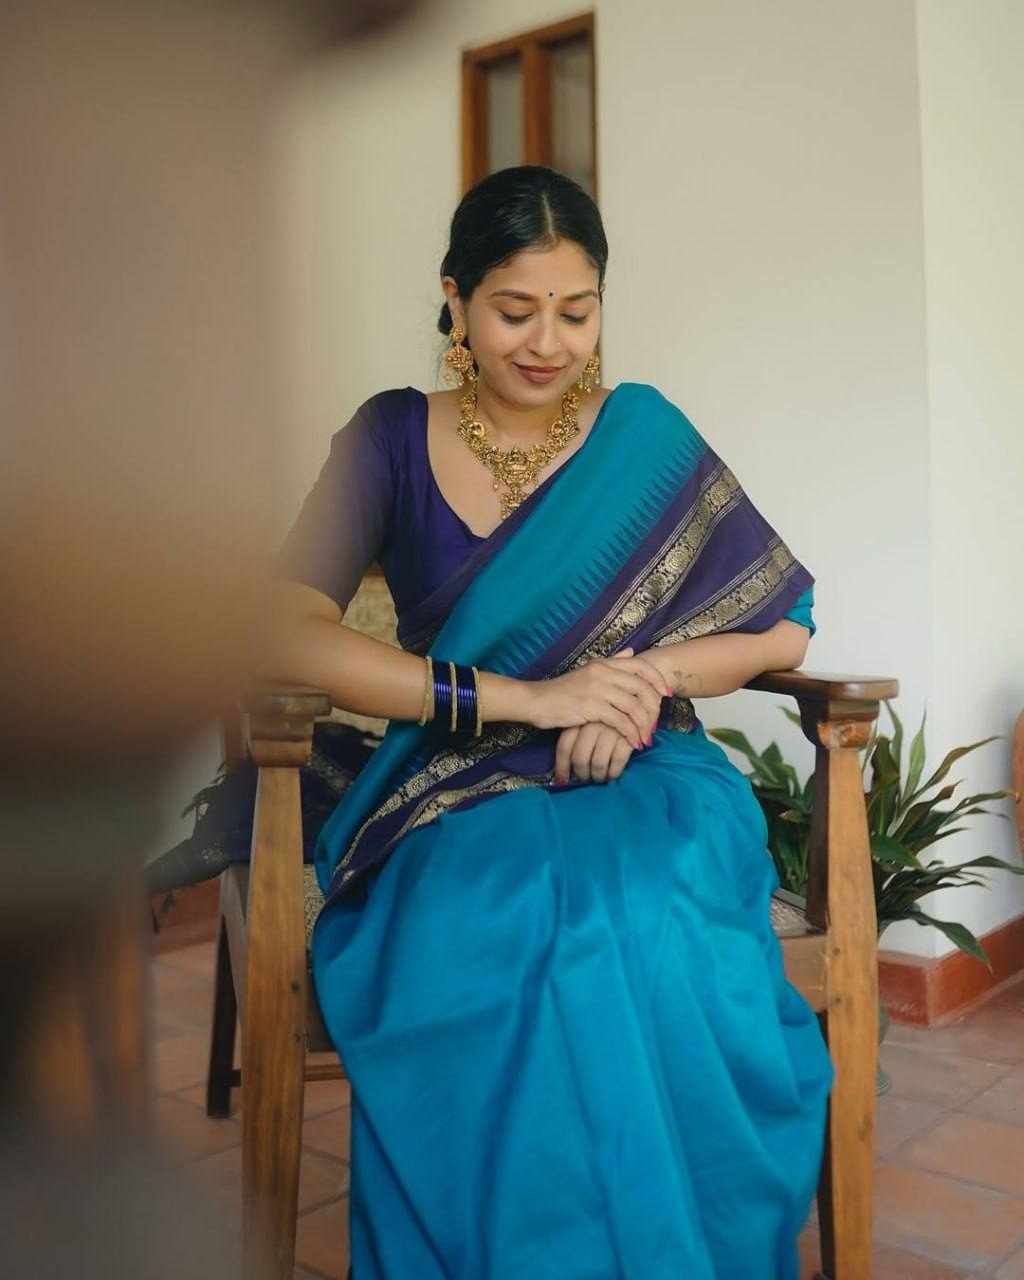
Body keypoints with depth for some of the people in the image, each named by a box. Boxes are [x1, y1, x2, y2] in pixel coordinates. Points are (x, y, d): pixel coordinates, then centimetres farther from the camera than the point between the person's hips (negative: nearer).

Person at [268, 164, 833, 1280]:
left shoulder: (644, 434, 10)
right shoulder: (393, 438, 7)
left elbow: (783, 627, 9)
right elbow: (288, 635, -8)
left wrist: (646, 674, -12)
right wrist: (524, 697, -18)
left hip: (644, 780, 1)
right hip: (459, 797, 0)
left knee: (653, 947, -34)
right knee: (486, 949, -35)